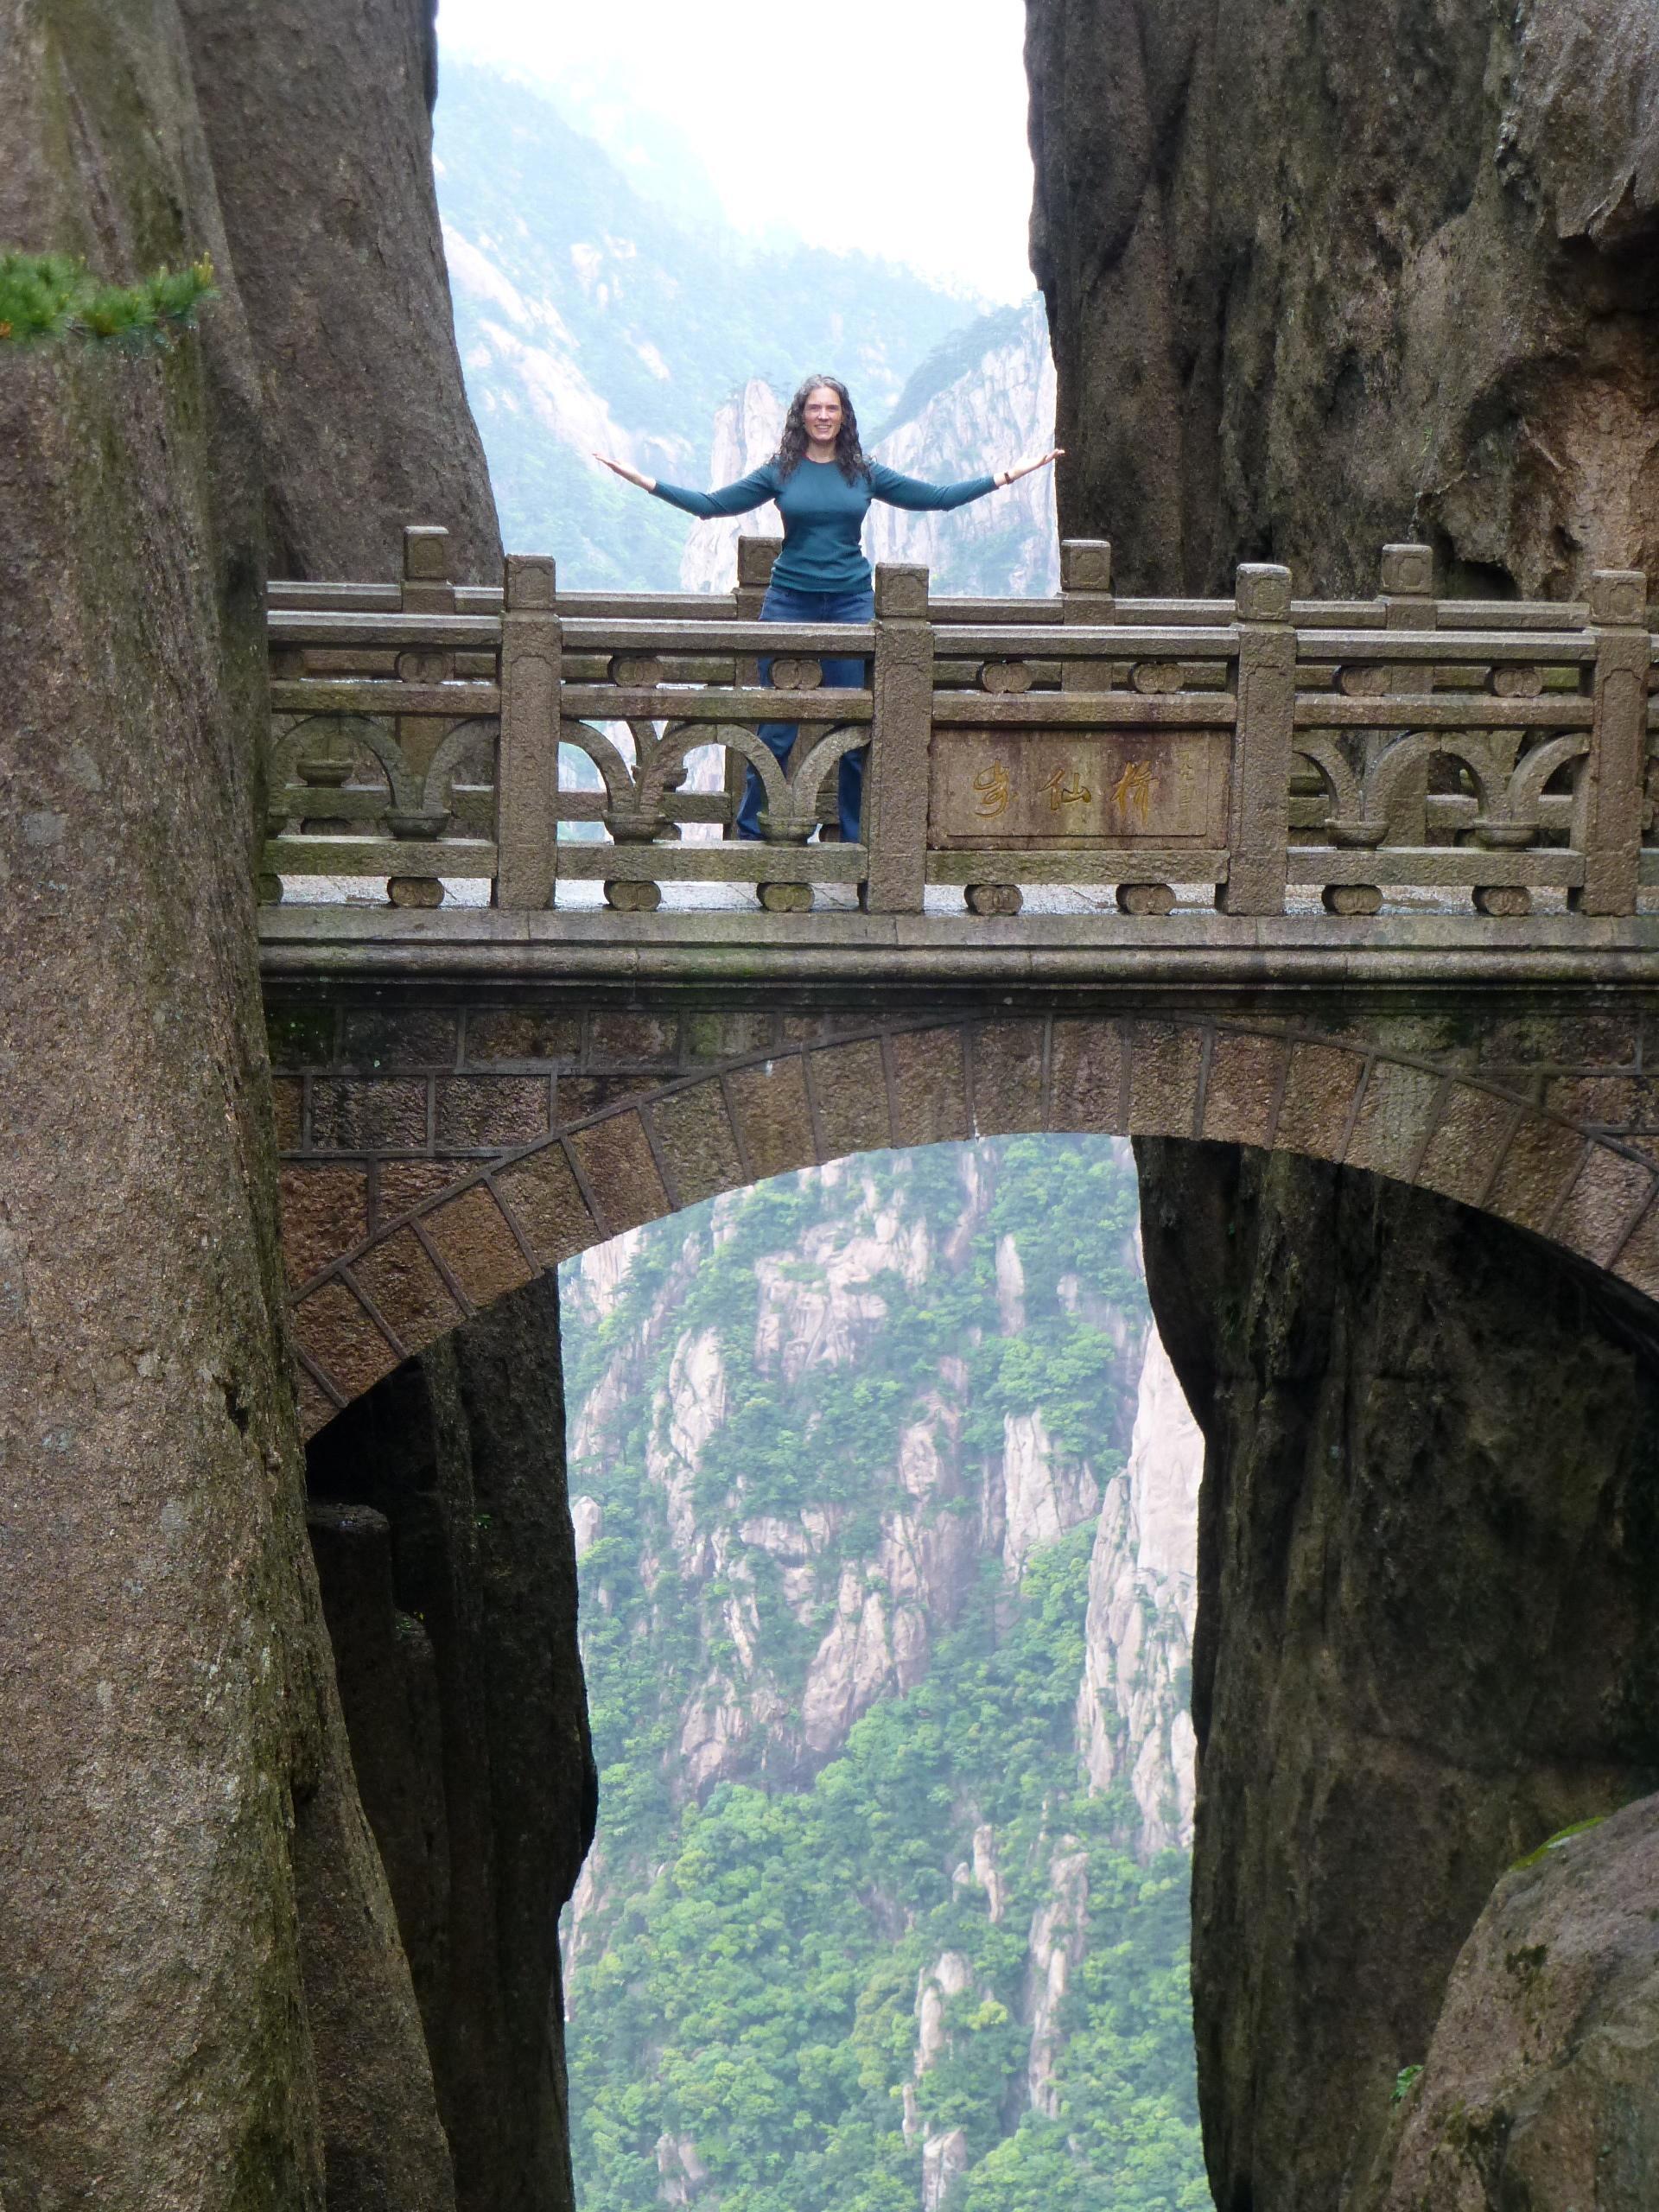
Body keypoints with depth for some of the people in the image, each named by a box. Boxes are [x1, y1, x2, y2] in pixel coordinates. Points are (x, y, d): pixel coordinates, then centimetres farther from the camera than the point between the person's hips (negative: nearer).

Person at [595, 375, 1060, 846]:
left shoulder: (864, 473, 7)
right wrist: (644, 482, -3)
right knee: (776, 728, -3)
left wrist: (1005, 476, 9)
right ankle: (751, 832, 7)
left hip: (851, 602, 1)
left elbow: (937, 498, 11)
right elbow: (711, 505, 3)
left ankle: (853, 836, 10)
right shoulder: (780, 472, 4)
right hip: (790, 603, -1)